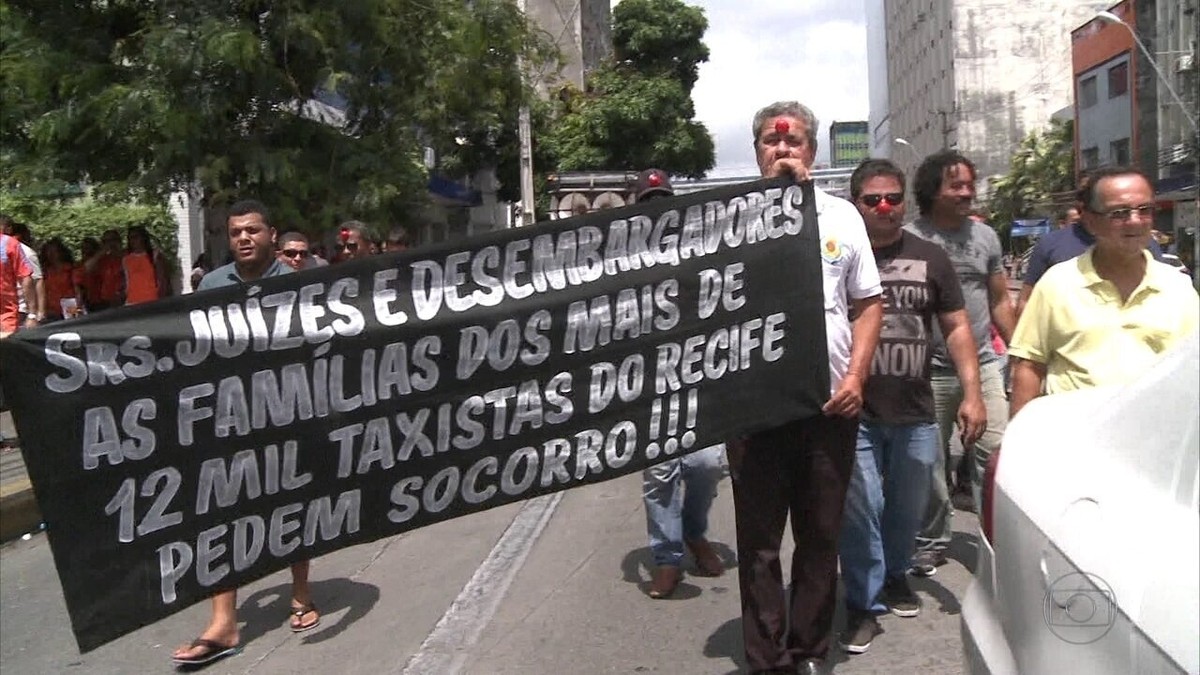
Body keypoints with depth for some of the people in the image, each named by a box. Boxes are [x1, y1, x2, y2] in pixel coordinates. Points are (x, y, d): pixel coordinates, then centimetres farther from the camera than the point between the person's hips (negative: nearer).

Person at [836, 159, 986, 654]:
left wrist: (972, 393, -1)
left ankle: (895, 574, 40)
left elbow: (956, 328, 8)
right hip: (854, 412, -3)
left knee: (908, 507, 17)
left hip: (915, 413, 3)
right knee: (859, 510, 0)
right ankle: (863, 603, 15)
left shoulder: (930, 257, 6)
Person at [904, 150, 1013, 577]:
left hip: (983, 365, 3)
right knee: (931, 462, 7)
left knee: (995, 452, 0)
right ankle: (931, 542, 22)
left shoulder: (985, 236, 9)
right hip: (929, 370, -3)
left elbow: (1000, 301, 15)